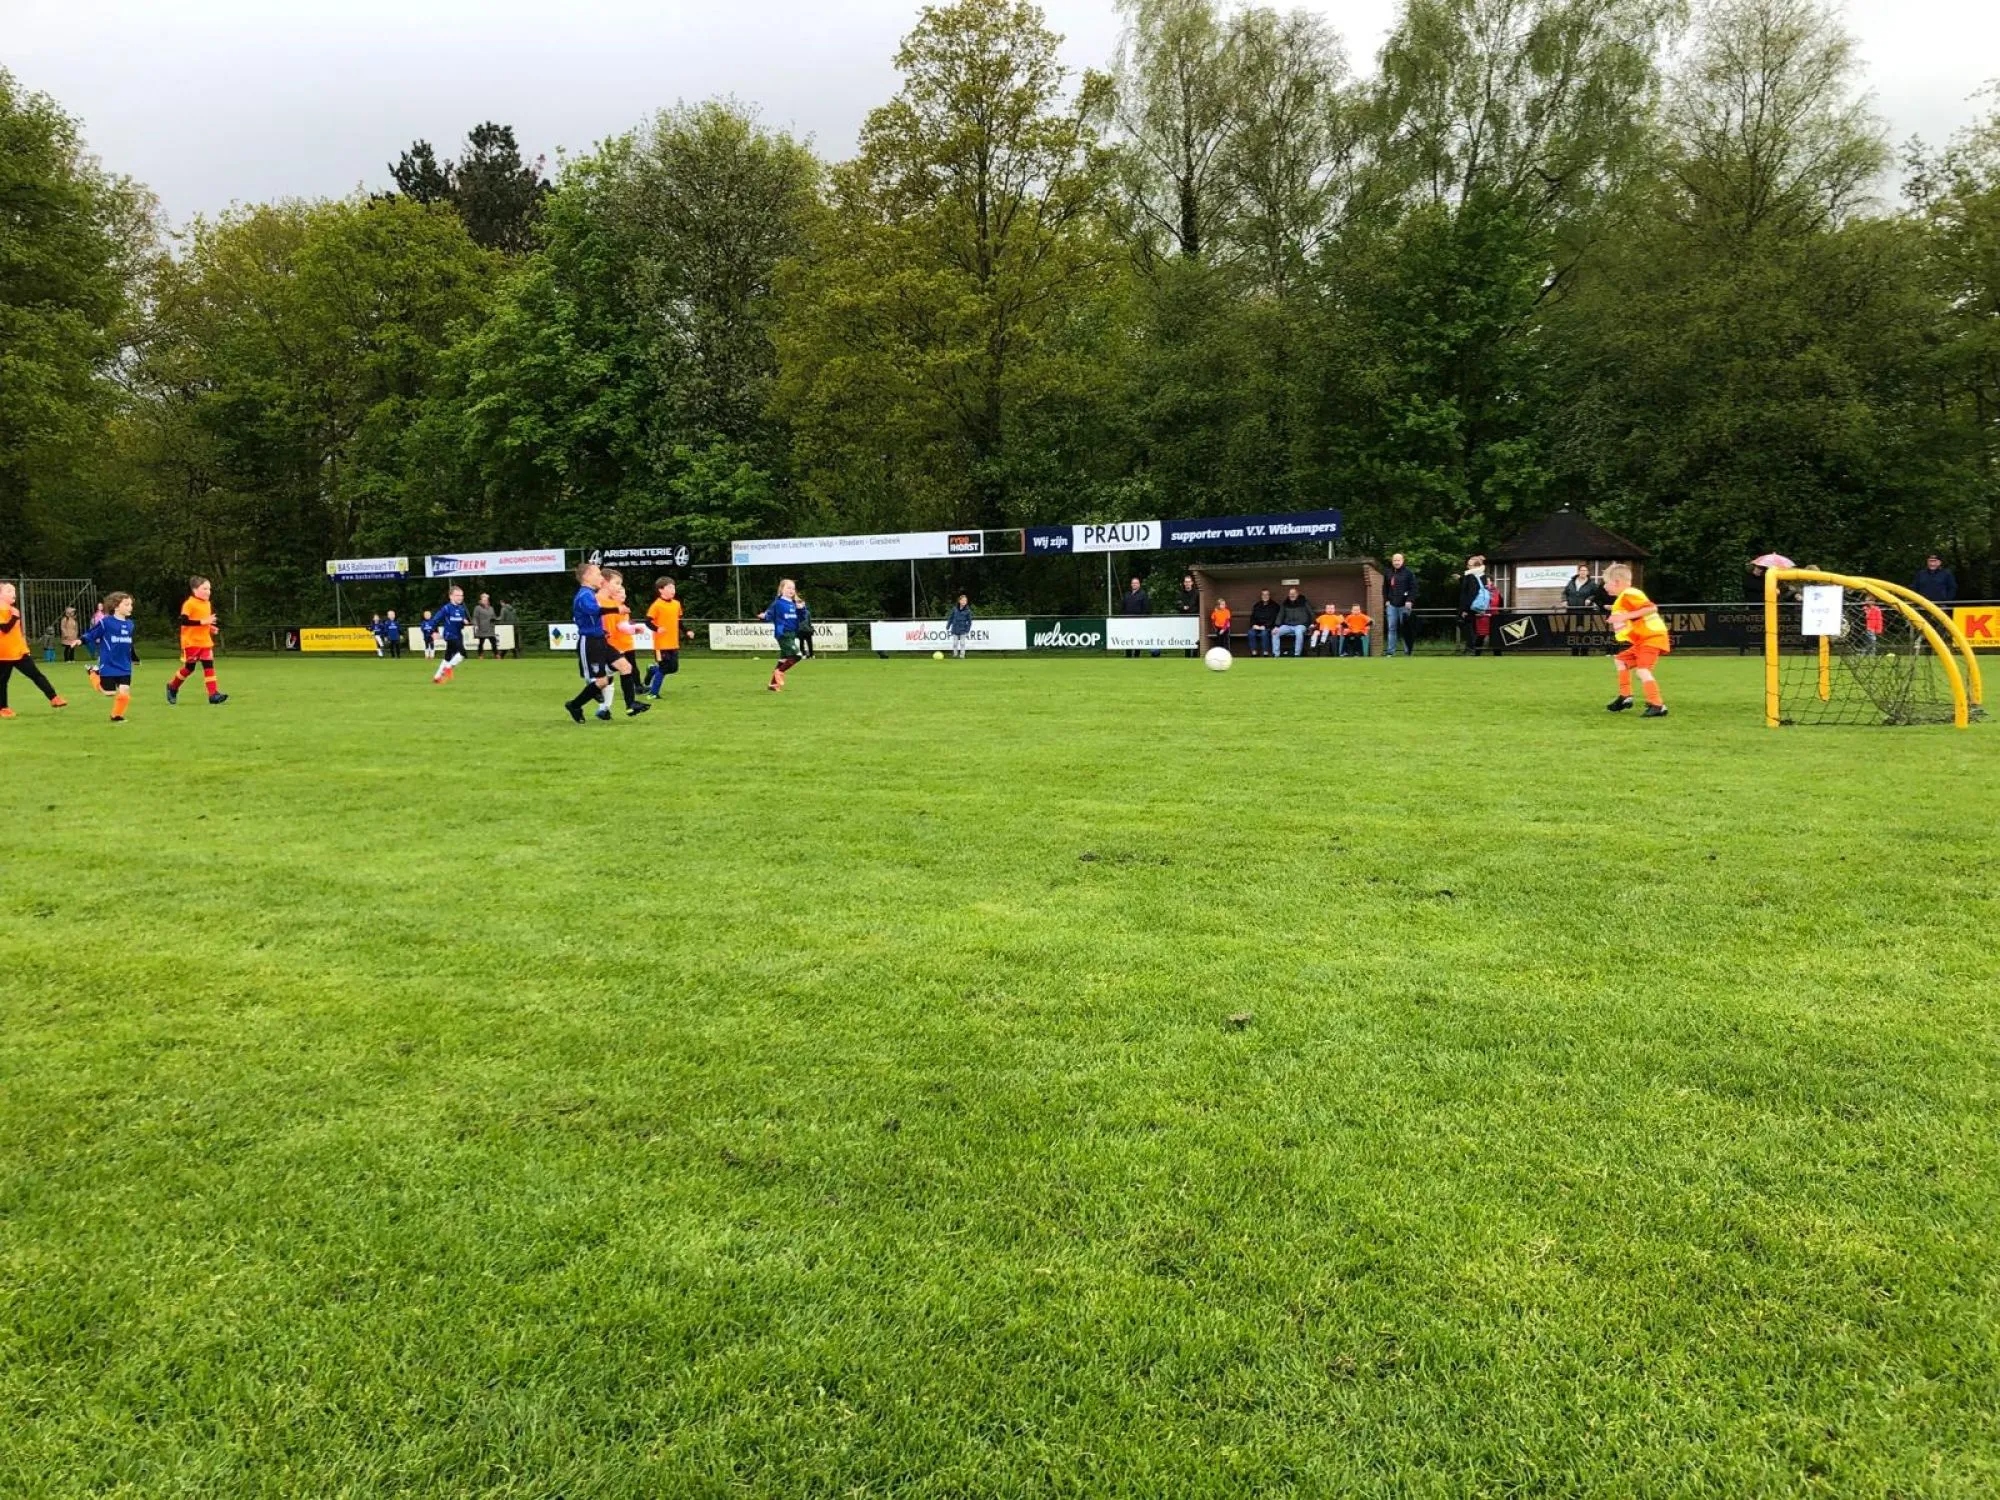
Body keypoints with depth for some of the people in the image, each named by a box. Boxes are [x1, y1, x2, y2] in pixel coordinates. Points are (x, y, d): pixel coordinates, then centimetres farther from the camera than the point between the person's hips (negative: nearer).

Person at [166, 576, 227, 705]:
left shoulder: (207, 604, 11)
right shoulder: (189, 604, -13)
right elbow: (183, 621, -23)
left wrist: (211, 627, 6)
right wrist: (203, 622, -26)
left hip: (205, 641, 6)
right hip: (191, 642, -6)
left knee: (209, 666, -5)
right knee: (189, 668, 5)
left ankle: (213, 694, -10)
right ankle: (172, 687, 29)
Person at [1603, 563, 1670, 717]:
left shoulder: (1629, 595, -16)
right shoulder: (1621, 600, 17)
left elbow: (1651, 608, -26)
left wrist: (1627, 616, -29)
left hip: (1653, 637, -12)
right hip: (1642, 639, 12)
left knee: (1642, 670, -23)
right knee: (1622, 660, 24)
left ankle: (1657, 706, -27)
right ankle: (1625, 697, 28)